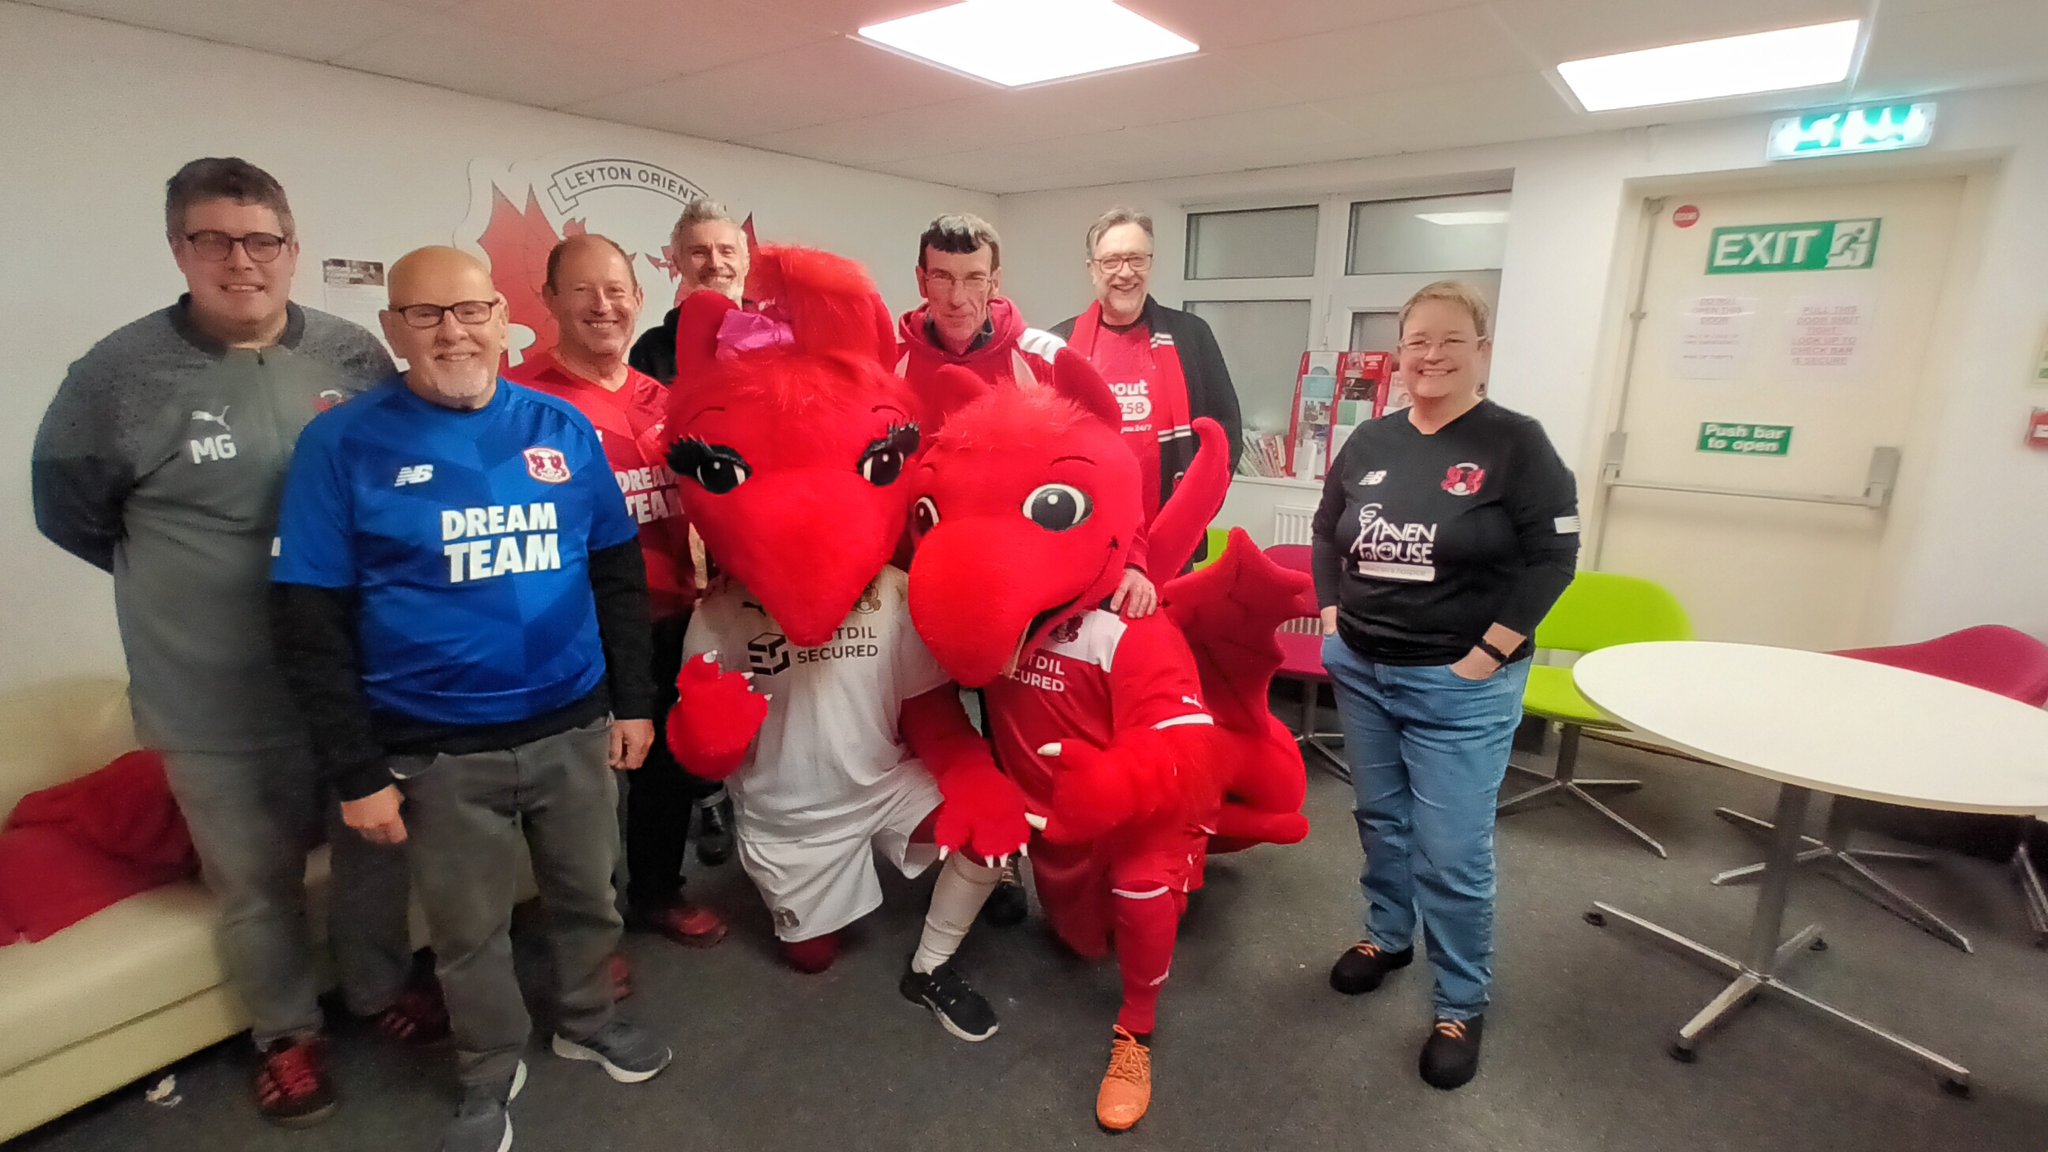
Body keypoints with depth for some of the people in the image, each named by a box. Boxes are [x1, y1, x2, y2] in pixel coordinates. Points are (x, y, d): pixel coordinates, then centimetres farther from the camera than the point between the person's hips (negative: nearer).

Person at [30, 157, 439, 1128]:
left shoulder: (356, 358, -3)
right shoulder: (121, 375, -10)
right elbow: (67, 512, 5)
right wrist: (182, 581, 5)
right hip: (218, 707, -2)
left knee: (376, 849, 20)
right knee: (257, 884, 16)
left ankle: (382, 986, 45)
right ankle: (286, 1033, 40)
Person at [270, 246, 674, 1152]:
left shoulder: (563, 429, 1)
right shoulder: (343, 443, -7)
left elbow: (619, 571, 6)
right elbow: (308, 621, -7)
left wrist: (633, 699, 5)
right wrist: (355, 772, -8)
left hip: (575, 727, 3)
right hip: (439, 751, -2)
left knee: (588, 895, 19)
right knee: (470, 930, 15)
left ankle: (587, 1022, 46)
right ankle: (489, 1077, 41)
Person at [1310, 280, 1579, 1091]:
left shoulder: (1515, 444, -8)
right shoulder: (1368, 443, 6)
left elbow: (1552, 556, -10)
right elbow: (1327, 533, 16)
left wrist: (1486, 655, -14)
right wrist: (1332, 616, 5)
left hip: (1460, 686, -4)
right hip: (1361, 672, 5)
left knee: (1452, 852, 1)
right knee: (1380, 818, 18)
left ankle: (1462, 1005, 21)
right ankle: (1387, 934, 41)